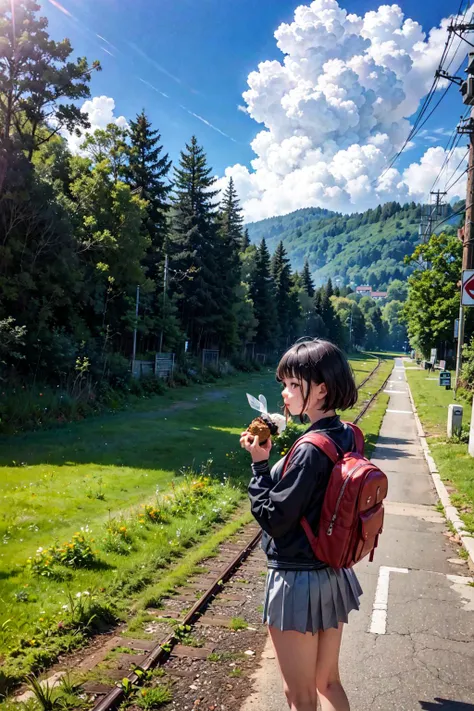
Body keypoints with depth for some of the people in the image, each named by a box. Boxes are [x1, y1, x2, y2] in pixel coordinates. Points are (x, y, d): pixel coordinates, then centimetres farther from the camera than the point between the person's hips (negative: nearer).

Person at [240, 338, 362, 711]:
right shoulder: (347, 436, -1)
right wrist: (274, 457, 2)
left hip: (299, 580, -8)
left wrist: (259, 464, -15)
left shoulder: (310, 450, -26)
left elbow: (274, 519, -21)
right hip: (335, 573, 8)